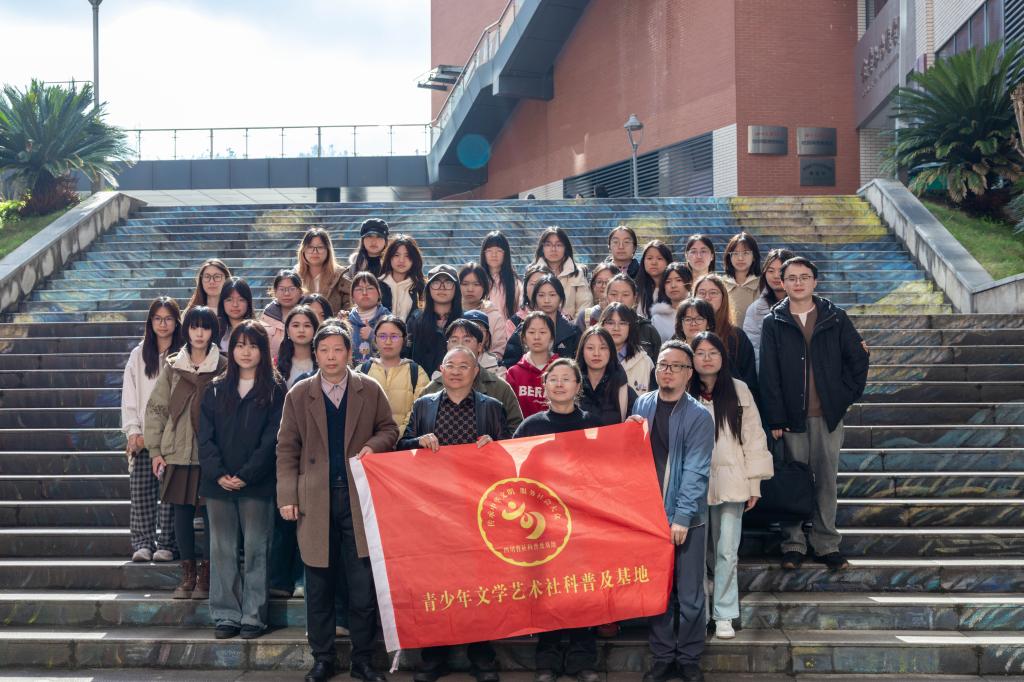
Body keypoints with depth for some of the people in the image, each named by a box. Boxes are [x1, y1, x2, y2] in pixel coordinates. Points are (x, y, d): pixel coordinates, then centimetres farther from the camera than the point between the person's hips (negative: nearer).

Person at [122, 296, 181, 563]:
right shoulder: (139, 355, 12)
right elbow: (129, 397, 10)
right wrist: (133, 432, 0)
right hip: (142, 438, 3)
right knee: (140, 492, -1)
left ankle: (167, 544, 5)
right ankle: (142, 543, 6)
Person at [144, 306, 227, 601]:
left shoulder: (223, 367, 1)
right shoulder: (172, 366, 7)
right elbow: (156, 408, 8)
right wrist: (155, 450, 2)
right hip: (178, 452, 2)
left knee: (211, 513, -1)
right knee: (182, 512, 5)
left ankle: (205, 576, 9)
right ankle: (187, 574, 16)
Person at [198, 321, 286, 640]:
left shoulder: (275, 390, 2)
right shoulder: (216, 390, 12)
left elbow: (273, 438, -6)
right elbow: (205, 437, 6)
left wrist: (246, 475, -13)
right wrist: (218, 474, -8)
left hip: (257, 484, -3)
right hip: (218, 484, 3)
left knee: (255, 549, 0)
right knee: (222, 550, 4)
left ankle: (253, 616, 6)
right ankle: (226, 615, 11)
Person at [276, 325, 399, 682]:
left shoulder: (370, 390, 5)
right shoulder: (298, 395, 4)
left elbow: (389, 429, 12)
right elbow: (287, 449, 3)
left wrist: (374, 445, -10)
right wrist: (287, 496, -4)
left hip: (360, 497, 0)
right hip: (316, 499, 0)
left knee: (364, 584, 2)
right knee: (319, 585, 7)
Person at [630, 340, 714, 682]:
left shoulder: (699, 416, -6)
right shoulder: (641, 405, 6)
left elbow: (695, 472, -12)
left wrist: (681, 517, -17)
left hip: (686, 518, -3)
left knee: (690, 594, 3)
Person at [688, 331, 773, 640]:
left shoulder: (739, 391, 2)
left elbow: (753, 436, 4)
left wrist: (754, 483, 2)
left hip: (729, 483, 0)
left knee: (727, 552, 1)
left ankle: (724, 615, 11)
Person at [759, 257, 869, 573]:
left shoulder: (835, 318, 5)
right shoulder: (773, 322, 2)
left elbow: (857, 359, 10)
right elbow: (768, 374, -2)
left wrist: (847, 395, 3)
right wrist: (775, 418, -7)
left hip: (828, 414, 1)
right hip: (791, 415, -1)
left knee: (826, 479, 5)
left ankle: (827, 544, 13)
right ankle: (793, 544, 12)